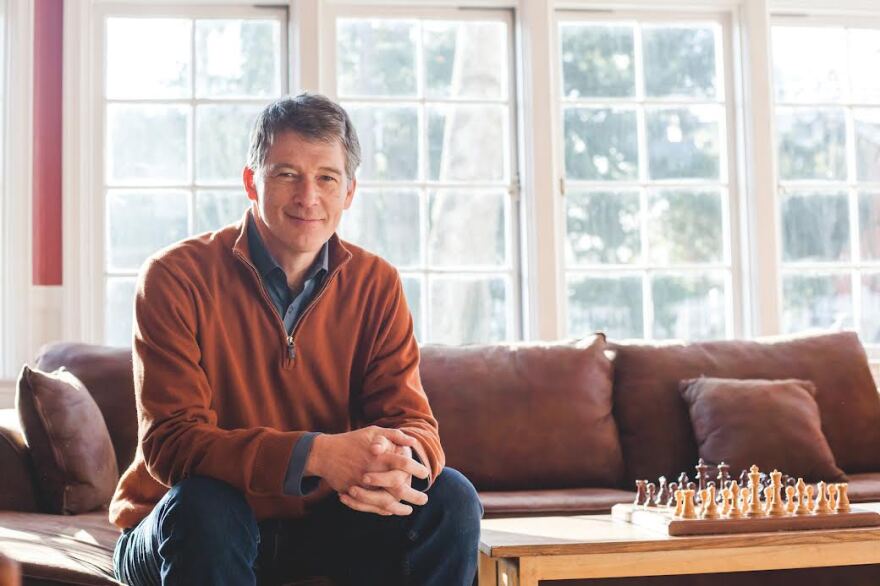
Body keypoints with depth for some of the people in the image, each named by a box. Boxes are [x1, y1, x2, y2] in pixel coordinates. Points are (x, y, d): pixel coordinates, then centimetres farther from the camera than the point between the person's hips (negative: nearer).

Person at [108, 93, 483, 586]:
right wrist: (317, 454, -39)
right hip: (197, 532, -3)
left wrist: (399, 462, -35)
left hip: (321, 522, 4)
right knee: (202, 504, -35)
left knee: (450, 498, -16)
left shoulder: (376, 285, -2)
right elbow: (170, 442, -24)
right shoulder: (177, 277, -15)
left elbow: (414, 423, -7)